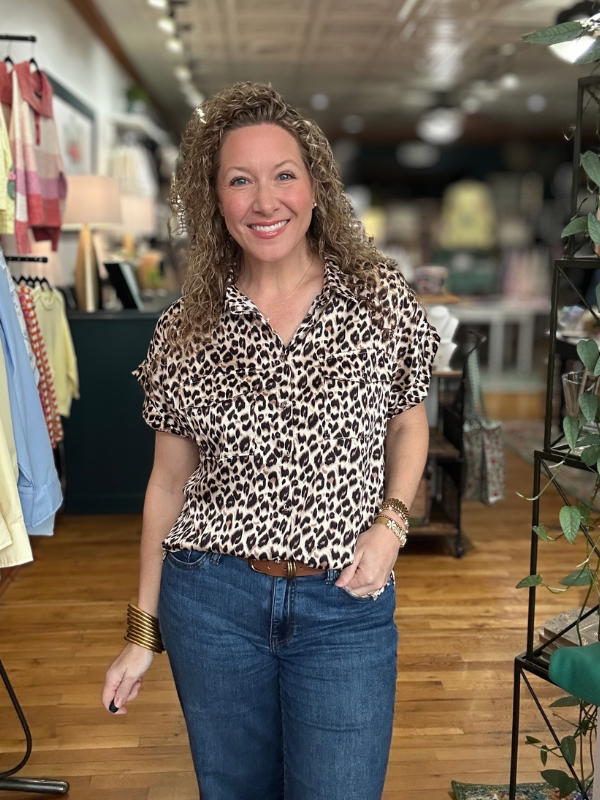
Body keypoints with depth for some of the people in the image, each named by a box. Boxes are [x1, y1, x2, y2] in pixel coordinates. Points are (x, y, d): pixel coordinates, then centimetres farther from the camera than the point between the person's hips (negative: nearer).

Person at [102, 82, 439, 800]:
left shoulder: (379, 297, -4)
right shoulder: (186, 331, -3)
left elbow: (408, 423, 10)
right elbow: (169, 479, 4)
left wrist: (391, 523, -7)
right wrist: (143, 631, 6)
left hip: (346, 601, -1)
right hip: (211, 598, 1)